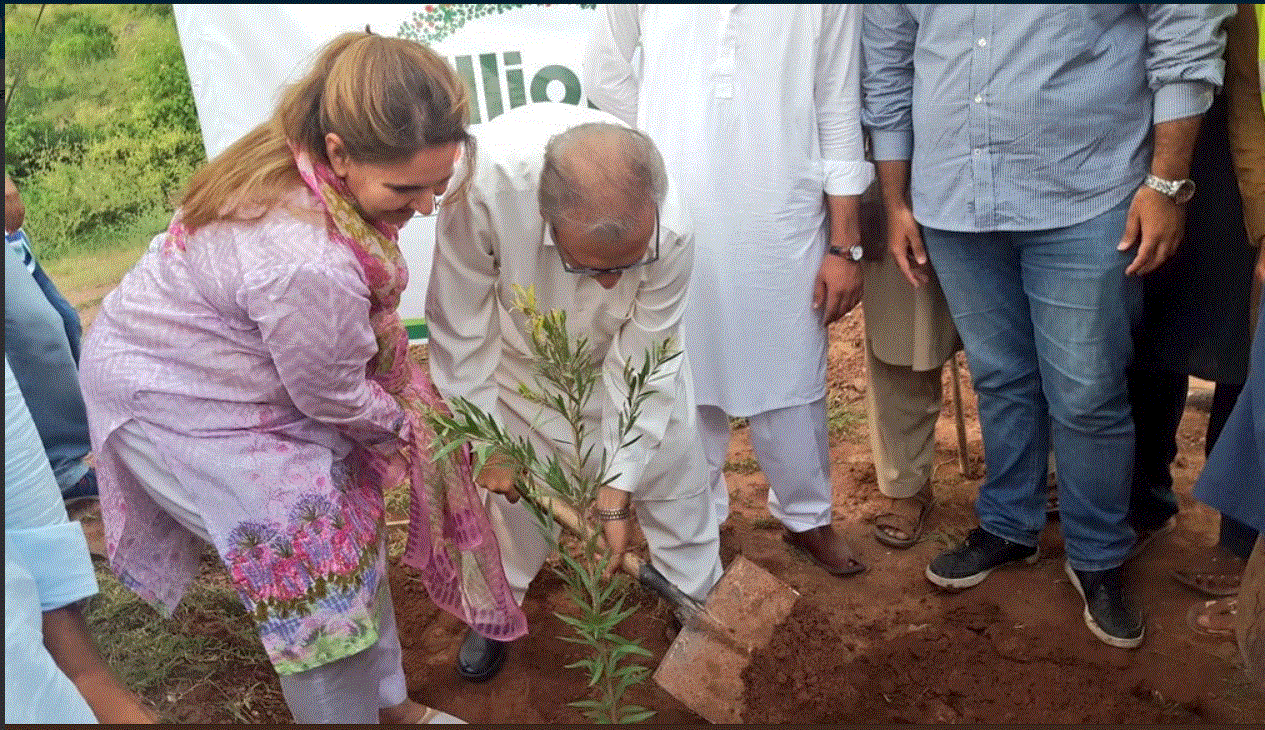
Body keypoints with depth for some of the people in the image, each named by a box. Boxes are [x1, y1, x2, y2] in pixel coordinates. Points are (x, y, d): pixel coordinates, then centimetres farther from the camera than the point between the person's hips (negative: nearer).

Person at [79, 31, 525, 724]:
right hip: (169, 397, -9)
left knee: (353, 511, 12)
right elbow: (336, 399, -22)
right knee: (317, 560, -8)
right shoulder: (309, 267, -42)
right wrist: (400, 423, -2)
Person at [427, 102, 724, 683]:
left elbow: (641, 366, -25)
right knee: (508, 481, 7)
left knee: (671, 459, 10)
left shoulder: (671, 230, -38)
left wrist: (616, 491, -21)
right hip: (519, 341, -1)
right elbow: (462, 332, -28)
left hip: (623, 341, 1)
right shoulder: (485, 184, -44)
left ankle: (697, 590, 36)